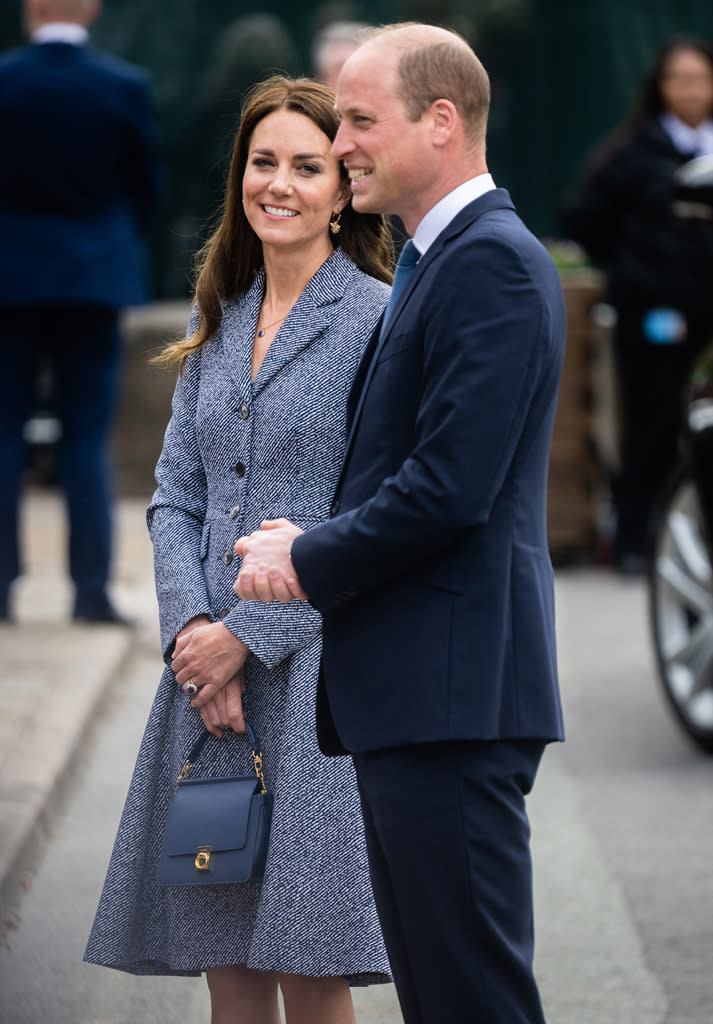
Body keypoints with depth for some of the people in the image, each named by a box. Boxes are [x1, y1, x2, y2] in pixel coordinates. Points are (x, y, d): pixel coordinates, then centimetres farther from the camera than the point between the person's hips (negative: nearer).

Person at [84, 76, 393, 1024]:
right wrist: (190, 627, -4)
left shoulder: (378, 319, -5)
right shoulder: (217, 322, 15)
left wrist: (248, 635, -12)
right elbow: (176, 496, 13)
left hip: (317, 666, -6)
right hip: (209, 667, 6)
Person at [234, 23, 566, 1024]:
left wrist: (311, 561, -8)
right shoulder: (435, 263, 20)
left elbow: (449, 489, -21)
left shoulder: (491, 262, -13)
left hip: (452, 696, -11)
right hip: (410, 693, 11)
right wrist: (313, 544, 5)